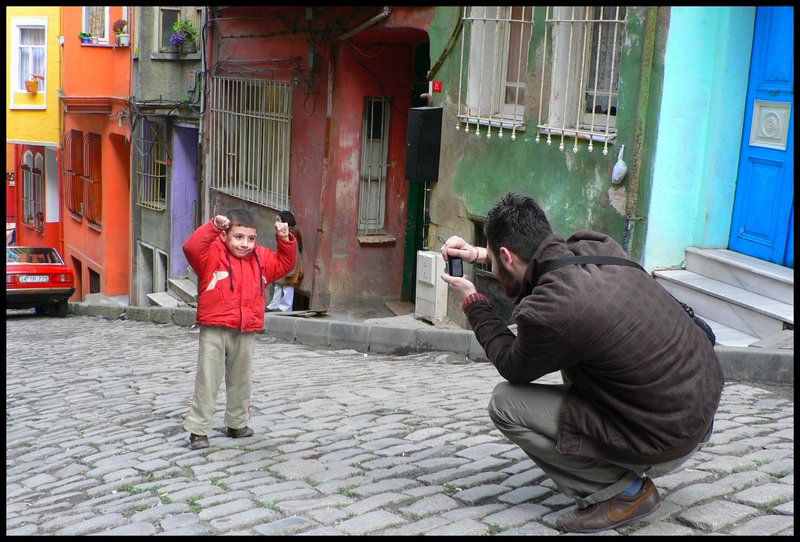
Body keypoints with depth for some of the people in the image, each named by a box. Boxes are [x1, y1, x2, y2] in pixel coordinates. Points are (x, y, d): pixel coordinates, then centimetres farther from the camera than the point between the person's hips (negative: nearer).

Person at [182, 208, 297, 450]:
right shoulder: (212, 255, -8)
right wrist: (213, 227, -33)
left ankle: (237, 424, 33)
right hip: (214, 331, -5)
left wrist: (285, 240, 3)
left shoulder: (261, 259, 8)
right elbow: (192, 248, -25)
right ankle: (198, 430, 5)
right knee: (207, 381, -2)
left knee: (241, 381, 18)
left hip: (246, 333, 5)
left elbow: (285, 262, 19)